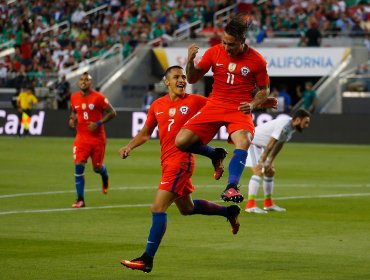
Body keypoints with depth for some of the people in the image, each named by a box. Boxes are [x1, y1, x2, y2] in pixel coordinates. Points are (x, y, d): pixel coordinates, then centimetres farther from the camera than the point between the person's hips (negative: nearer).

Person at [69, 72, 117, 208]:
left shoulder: (98, 97, -12)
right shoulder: (74, 98, 2)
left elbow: (112, 113, -8)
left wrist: (98, 123, -19)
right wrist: (72, 119, -1)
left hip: (97, 138, -2)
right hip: (81, 138, 2)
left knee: (97, 167, 7)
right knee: (79, 166, -12)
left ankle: (105, 177, 47)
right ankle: (80, 200, -7)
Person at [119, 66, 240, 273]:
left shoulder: (194, 101, -4)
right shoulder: (157, 105, 10)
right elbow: (145, 133, 17)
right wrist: (130, 147, 1)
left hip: (182, 160, -7)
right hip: (167, 162, 7)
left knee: (158, 208, -13)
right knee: (187, 208, 22)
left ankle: (148, 259, -11)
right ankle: (229, 211, 43)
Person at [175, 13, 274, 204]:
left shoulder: (256, 60, -5)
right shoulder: (214, 52, 0)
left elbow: (264, 90, 8)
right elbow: (192, 79, 6)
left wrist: (253, 104, -12)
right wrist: (190, 61, -14)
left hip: (240, 110, -3)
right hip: (215, 105, 3)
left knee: (243, 142, -34)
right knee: (181, 142, -11)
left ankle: (231, 188, -38)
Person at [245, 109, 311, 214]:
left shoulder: (292, 128, 2)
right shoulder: (283, 125, -28)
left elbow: (278, 146, 8)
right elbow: (270, 144, -29)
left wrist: (270, 162, 7)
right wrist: (262, 161, -27)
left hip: (259, 146, 10)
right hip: (251, 143, -10)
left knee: (270, 172, 14)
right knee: (258, 172, -21)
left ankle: (268, 204, 25)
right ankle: (250, 205, -25)